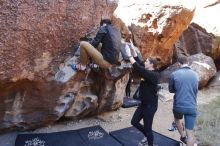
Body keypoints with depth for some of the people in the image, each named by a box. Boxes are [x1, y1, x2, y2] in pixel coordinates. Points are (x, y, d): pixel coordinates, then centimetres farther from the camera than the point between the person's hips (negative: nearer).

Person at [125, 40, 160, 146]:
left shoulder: (153, 75, -22)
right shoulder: (148, 72, 4)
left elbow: (138, 69, -33)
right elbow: (139, 63, 9)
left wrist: (129, 55, -28)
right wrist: (133, 49, 3)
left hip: (150, 105, -9)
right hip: (144, 104, 9)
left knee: (147, 128, 3)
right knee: (134, 122, 17)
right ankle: (147, 137, 38)